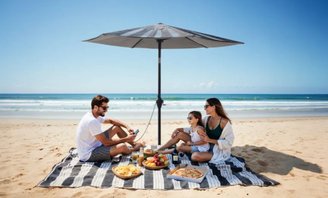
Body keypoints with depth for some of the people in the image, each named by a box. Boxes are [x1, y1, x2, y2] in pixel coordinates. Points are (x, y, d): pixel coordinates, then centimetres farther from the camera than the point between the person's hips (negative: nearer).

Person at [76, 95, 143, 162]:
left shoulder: (94, 116, 2)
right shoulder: (92, 121, -28)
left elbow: (111, 120, 14)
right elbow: (106, 143, -25)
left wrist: (127, 126, -2)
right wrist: (126, 139, -17)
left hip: (94, 146, 10)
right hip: (88, 155, -10)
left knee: (117, 127, 8)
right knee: (122, 147, -24)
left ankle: (134, 144, 19)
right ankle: (133, 149, 11)